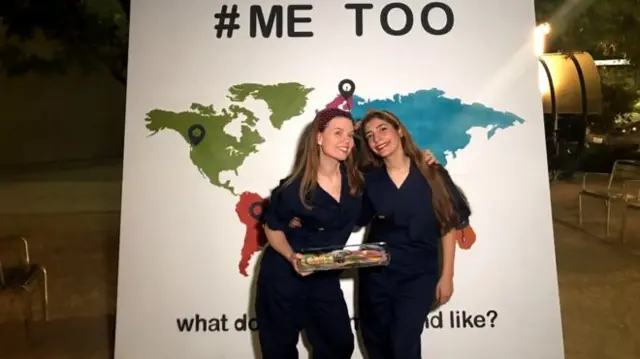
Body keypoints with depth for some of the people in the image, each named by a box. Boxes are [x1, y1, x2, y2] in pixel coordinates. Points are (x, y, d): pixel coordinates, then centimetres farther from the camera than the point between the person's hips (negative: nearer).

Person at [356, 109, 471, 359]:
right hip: (375, 274, 3)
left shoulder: (432, 175, -8)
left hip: (418, 275, -2)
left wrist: (446, 276, -4)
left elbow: (448, 226, -4)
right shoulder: (369, 179, -2)